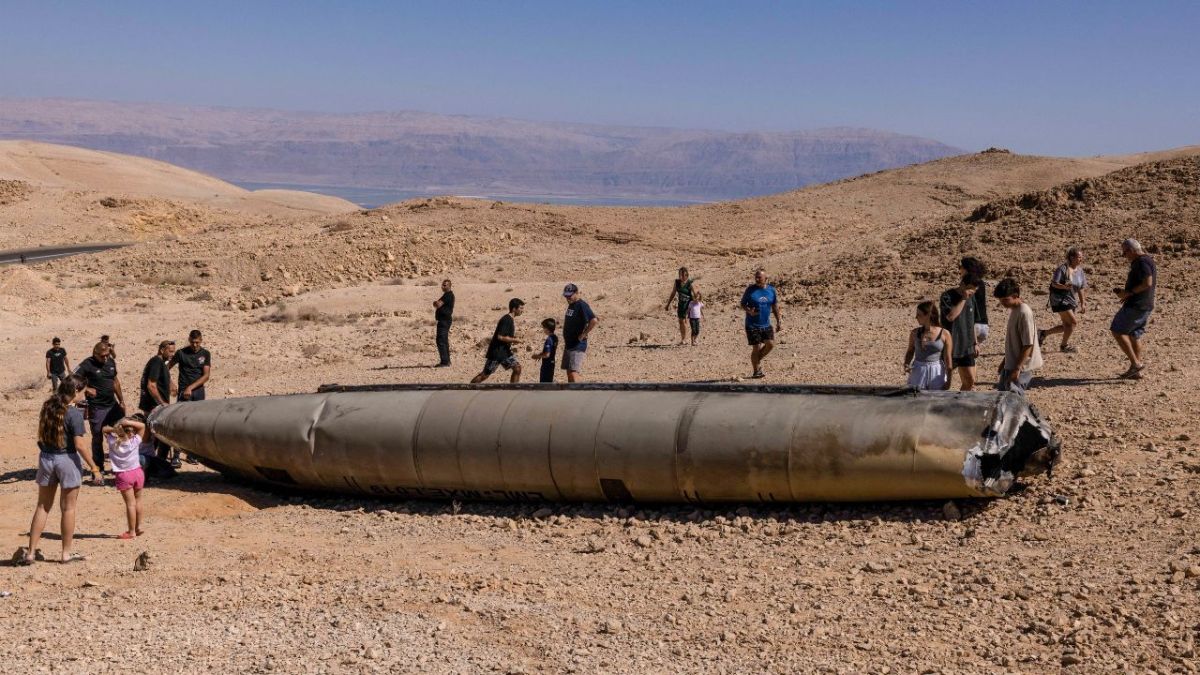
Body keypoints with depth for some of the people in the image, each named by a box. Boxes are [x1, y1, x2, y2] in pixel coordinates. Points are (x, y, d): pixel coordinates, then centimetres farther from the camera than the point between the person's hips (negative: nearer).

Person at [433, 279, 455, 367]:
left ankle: (444, 361, -15)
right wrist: (437, 303, 0)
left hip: (444, 320, -11)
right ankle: (447, 361, 21)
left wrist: (435, 302, 0)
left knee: (441, 341, -13)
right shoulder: (448, 295, 20)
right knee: (444, 341, 15)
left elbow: (438, 305, -22)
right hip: (445, 320, 11)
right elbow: (439, 305, 23)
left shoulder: (448, 295, -14)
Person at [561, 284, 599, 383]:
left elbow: (594, 321, -29)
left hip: (577, 345, -10)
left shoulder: (582, 306, -16)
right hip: (568, 344, 10)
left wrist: (583, 335, -21)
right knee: (569, 372, 13)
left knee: (573, 372, -16)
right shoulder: (571, 305, 13)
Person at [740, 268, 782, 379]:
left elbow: (775, 306, 13)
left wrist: (779, 322, 11)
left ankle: (758, 360, 19)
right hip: (752, 324, -4)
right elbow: (743, 304, -1)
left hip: (766, 324, 4)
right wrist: (749, 311, -21)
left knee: (770, 344, -7)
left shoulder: (771, 290, 3)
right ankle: (756, 371, 11)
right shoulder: (750, 289, -6)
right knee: (756, 348, -3)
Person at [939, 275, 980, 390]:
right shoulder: (947, 296, -12)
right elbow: (951, 316, -28)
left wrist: (975, 343, 17)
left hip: (967, 347, 6)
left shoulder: (971, 298, 9)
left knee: (970, 382, 6)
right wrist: (963, 299, -24)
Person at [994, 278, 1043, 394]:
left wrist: (1017, 369, -24)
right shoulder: (1013, 309, 8)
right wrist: (1005, 361, 20)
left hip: (1022, 367, -10)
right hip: (1011, 364, 10)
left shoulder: (1024, 313, -21)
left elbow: (1028, 345, -22)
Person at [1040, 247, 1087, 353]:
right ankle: (1064, 345, 5)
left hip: (1071, 300, 8)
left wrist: (1082, 304, 13)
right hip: (1060, 299, -8)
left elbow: (1081, 289, 12)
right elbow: (1053, 283, -18)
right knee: (1073, 322, -13)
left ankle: (1043, 334, 25)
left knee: (1067, 326, 11)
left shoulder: (1080, 270, 5)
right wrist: (1064, 286, -36)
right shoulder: (1063, 269, -16)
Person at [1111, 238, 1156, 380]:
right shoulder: (1149, 261, 17)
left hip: (1136, 305, -10)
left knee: (1118, 331, -6)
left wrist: (1128, 292, -18)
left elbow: (1147, 283, -25)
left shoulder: (1142, 262, -15)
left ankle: (1136, 363, -10)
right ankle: (1137, 372, 14)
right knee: (1134, 335, 14)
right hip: (1146, 305, 10)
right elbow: (1153, 284, 24)